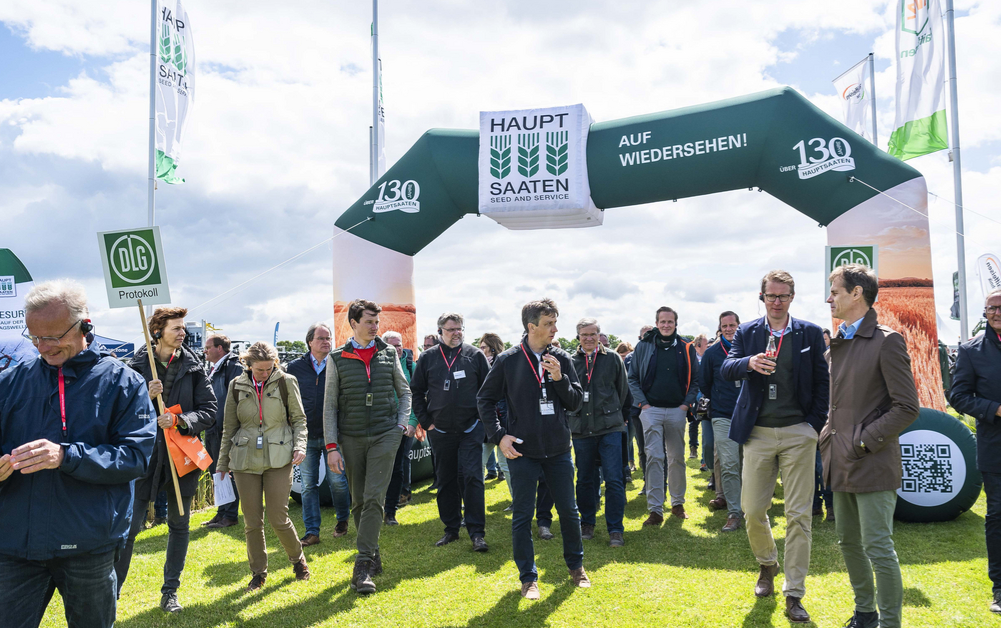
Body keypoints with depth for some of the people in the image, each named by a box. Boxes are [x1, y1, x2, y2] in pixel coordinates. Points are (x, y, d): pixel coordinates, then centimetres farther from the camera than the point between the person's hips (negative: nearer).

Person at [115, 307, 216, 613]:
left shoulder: (193, 367, 2)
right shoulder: (137, 366, -1)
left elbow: (209, 411, -1)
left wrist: (178, 420, -16)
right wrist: (146, 397, -18)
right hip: (146, 453, -2)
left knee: (179, 524, 12)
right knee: (129, 524, -4)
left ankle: (170, 591, 26)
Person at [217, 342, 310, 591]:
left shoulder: (286, 382, -2)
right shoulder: (237, 386, 4)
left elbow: (299, 419, 6)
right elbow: (229, 427, 12)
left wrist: (300, 445, -10)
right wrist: (223, 463, 14)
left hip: (278, 458, -2)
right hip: (245, 459, 2)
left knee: (278, 519, -2)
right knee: (252, 521, 6)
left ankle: (298, 560, 25)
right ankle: (258, 572, 25)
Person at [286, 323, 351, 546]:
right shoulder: (295, 367, 4)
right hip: (305, 436, 2)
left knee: (337, 480, 1)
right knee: (308, 485, 5)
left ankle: (342, 520, 25)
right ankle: (312, 532, 14)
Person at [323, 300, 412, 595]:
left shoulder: (389, 353, 6)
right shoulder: (337, 358, 3)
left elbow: (405, 391, 16)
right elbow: (330, 405, 3)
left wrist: (402, 424, 3)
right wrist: (331, 446, -3)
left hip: (384, 435, -1)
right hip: (351, 437, 1)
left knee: (374, 498, -10)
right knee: (358, 501, 8)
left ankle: (363, 565, -6)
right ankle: (373, 556, 23)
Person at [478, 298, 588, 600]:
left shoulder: (561, 359, 1)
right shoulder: (508, 360, -7)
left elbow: (576, 402, 1)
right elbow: (485, 399, 2)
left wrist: (559, 378, -16)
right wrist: (499, 435, -7)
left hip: (559, 450, 3)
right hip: (522, 452, -2)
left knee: (569, 511, 14)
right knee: (522, 516, 5)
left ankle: (576, 565, 35)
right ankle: (528, 577, 21)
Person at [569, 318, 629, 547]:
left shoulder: (612, 358, 2)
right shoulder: (571, 361, 3)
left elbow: (623, 390, 11)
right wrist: (574, 416, 8)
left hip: (609, 427, -1)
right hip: (581, 429, 1)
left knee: (614, 479, -4)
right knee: (585, 479, 11)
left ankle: (615, 529, 7)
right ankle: (587, 523, 27)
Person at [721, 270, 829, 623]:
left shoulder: (810, 333, 5)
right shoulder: (746, 333, 6)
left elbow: (822, 381, 5)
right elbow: (726, 370, -6)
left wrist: (815, 423, -4)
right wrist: (749, 363, -27)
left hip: (798, 434, -1)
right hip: (758, 433, 1)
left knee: (798, 515, 0)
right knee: (752, 510, 6)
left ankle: (794, 594, 11)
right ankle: (767, 564, 35)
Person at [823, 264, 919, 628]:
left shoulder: (886, 341, -10)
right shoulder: (839, 343, 13)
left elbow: (907, 408, -13)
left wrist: (863, 441, -16)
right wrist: (831, 437, 10)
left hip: (873, 464, -8)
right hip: (841, 462, 8)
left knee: (878, 548, -3)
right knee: (848, 542, 16)